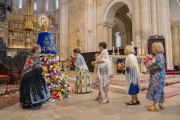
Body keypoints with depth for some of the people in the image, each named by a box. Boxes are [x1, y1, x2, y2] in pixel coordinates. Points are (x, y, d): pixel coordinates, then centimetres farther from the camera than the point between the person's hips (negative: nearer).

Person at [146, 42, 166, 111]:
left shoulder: (159, 56, -15)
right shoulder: (157, 56, 15)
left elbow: (160, 66, -23)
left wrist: (152, 67, -17)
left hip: (158, 75, -10)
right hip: (157, 75, 10)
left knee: (156, 89, -6)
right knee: (160, 89, 13)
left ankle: (156, 105, 1)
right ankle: (161, 104, 22)